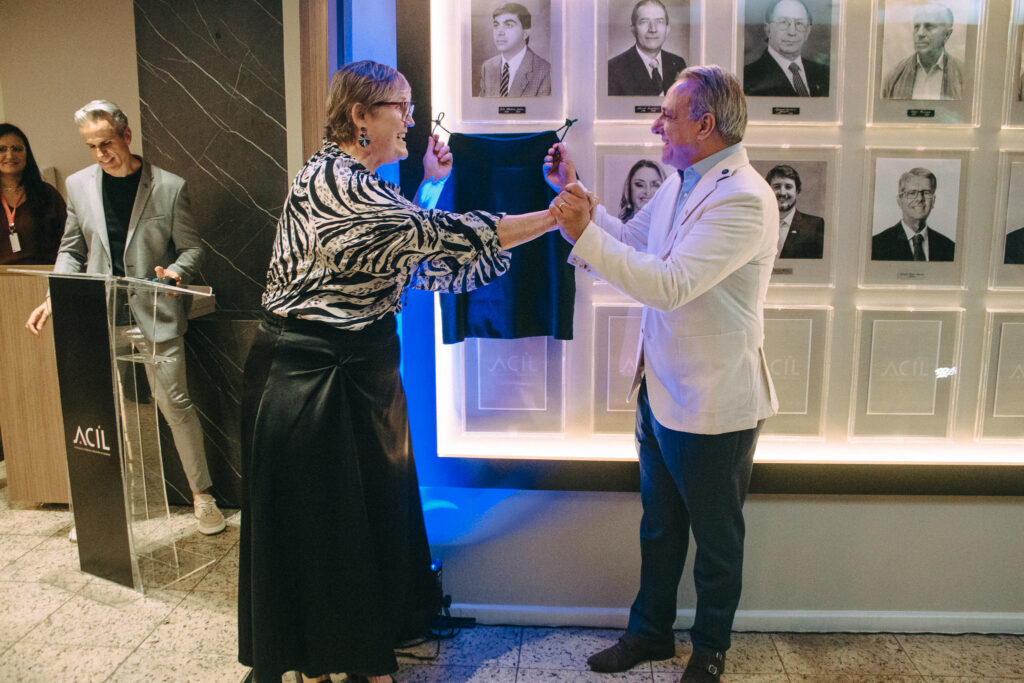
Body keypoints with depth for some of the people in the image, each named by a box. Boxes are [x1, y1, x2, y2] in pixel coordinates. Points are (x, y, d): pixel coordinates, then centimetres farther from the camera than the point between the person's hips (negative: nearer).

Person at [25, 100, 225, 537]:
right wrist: (54, 298, 3)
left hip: (155, 314, -3)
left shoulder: (170, 187, -4)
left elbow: (191, 247, 2)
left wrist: (176, 271, -19)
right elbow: (72, 250, 14)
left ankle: (202, 494, 15)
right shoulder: (79, 185, 7)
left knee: (175, 403, -1)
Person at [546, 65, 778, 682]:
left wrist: (584, 233, -32)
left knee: (716, 538, 14)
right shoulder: (681, 181, 6)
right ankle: (652, 632, 42)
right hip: (661, 390, 9)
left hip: (713, 405, -8)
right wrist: (576, 192, 8)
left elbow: (670, 284, -33)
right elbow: (631, 242, 17)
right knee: (659, 525, 22)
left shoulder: (744, 199, -24)